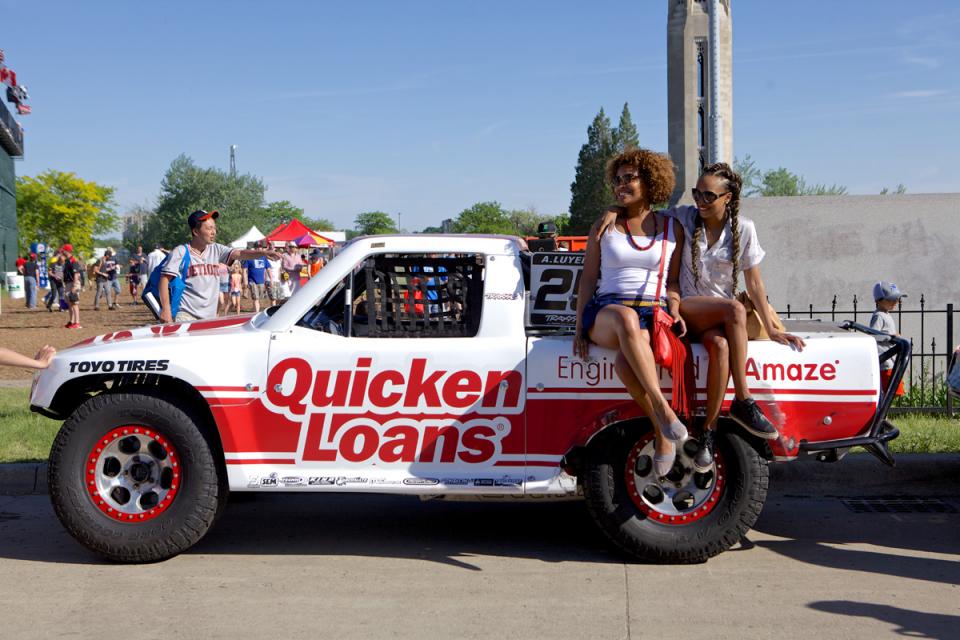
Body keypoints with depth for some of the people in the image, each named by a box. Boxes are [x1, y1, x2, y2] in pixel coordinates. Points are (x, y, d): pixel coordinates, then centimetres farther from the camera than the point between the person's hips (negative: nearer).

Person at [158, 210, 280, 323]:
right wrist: (166, 310, -15)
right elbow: (165, 279, -7)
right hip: (186, 316, -5)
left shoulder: (216, 250, 8)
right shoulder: (181, 252, -4)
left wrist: (262, 253, -23)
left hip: (210, 317, 5)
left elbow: (240, 254, -5)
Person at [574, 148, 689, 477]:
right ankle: (662, 410, -44)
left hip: (654, 312, 0)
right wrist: (580, 328, 1)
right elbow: (587, 279, 10)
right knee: (625, 317, -43)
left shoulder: (671, 229, 15)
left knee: (628, 361, -39)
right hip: (606, 313, 0)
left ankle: (664, 436, -24)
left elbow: (673, 280, 17)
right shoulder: (604, 228, 14)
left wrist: (674, 311, -4)